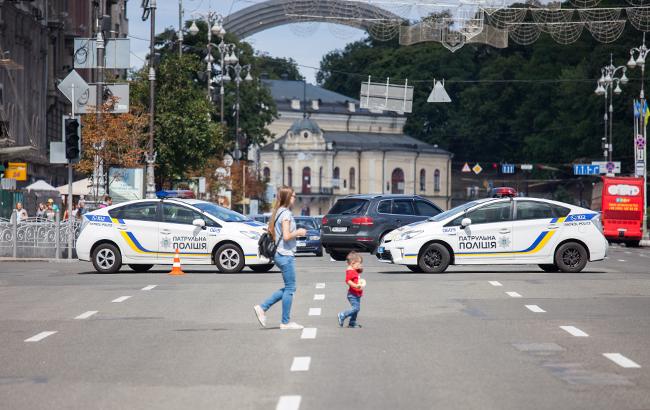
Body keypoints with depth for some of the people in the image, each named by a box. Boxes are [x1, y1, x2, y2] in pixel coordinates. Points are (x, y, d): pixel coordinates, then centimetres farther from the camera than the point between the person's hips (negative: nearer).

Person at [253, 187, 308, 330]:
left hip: (280, 254, 10)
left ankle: (262, 308, 12)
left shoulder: (278, 212, 13)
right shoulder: (286, 213, -15)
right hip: (286, 255, -10)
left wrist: (296, 232, 15)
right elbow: (286, 236, -22)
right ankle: (286, 322, 4)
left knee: (288, 288, 15)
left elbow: (273, 234, 18)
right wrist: (298, 233, -6)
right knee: (290, 288, -2)